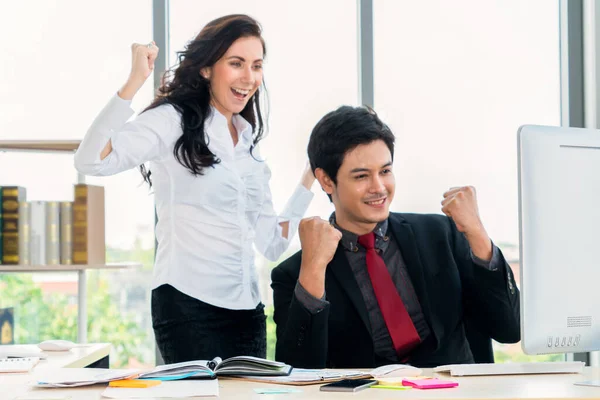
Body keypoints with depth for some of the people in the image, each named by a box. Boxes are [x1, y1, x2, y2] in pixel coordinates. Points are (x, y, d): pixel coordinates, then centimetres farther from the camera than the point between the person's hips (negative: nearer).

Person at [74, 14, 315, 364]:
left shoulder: (249, 143, 16)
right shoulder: (173, 121, -3)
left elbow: (272, 243, 16)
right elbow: (91, 161, -20)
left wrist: (310, 178, 13)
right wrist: (135, 81, -22)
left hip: (247, 310, 7)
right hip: (188, 306, -7)